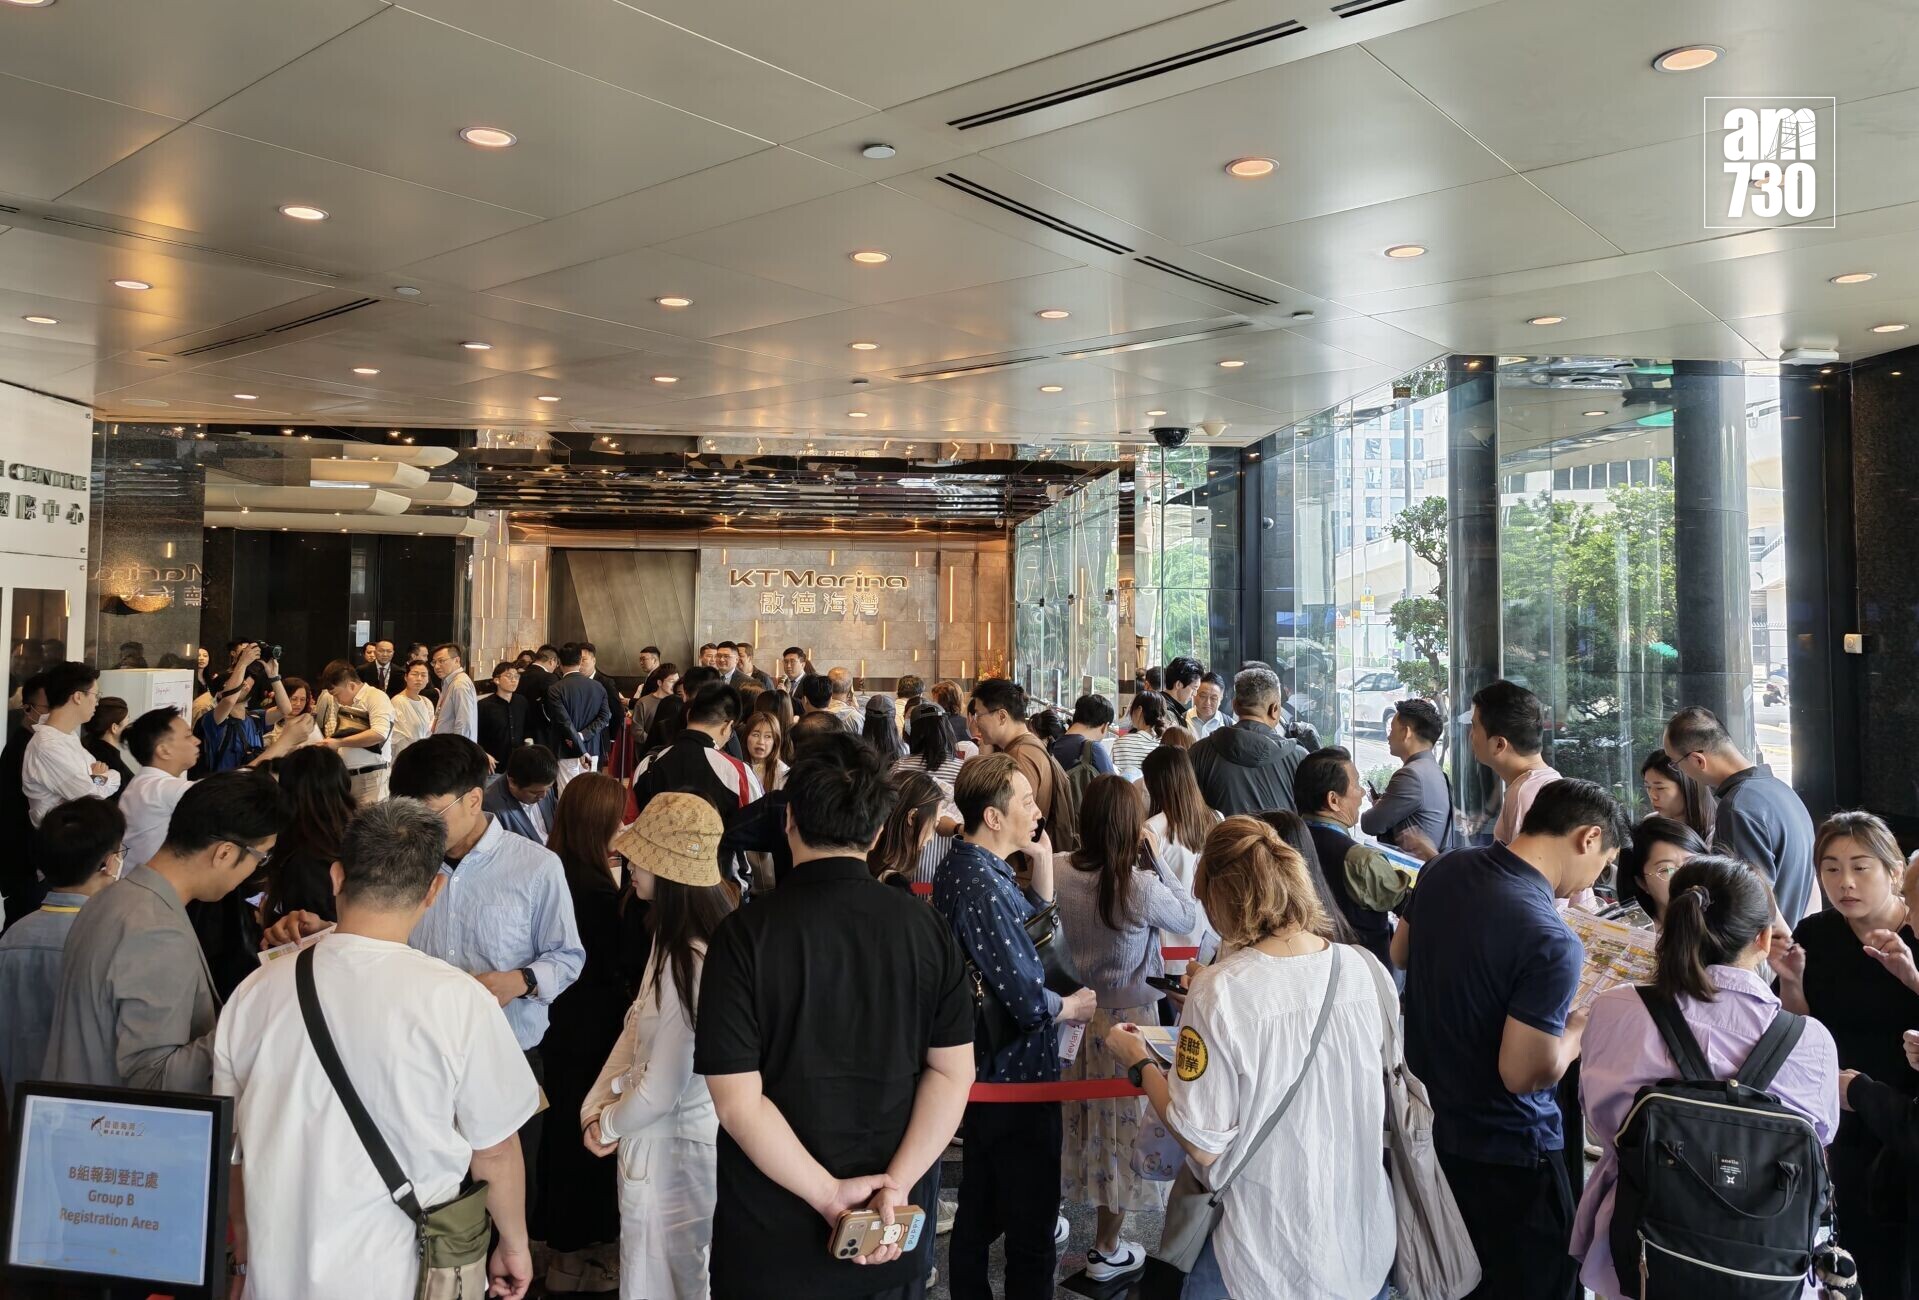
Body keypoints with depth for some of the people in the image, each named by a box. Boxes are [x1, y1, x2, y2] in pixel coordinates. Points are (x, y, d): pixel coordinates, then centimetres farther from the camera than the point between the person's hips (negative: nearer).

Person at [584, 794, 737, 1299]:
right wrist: (596, 1107, 2)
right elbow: (637, 1025, 9)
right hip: (655, 1134, 9)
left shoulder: (691, 962, -31)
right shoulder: (671, 936, 1)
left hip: (673, 1148, -9)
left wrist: (610, 1124, -6)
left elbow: (660, 1090, -24)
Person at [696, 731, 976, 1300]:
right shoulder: (924, 925, -6)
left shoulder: (744, 934, -16)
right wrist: (897, 1183, -12)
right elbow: (953, 1070, -8)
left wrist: (830, 1194, -14)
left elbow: (737, 1100, -19)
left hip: (774, 1236, -2)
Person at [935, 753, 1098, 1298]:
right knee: (1031, 1227, 5)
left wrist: (1042, 860, 4)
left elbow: (1034, 927, 15)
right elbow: (1028, 1001, -26)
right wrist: (1073, 1007, -6)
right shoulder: (985, 885, -26)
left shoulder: (960, 867, 4)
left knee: (980, 1210, 22)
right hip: (1017, 1074, -10)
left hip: (983, 1071, 10)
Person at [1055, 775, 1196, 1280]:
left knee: (1084, 1121, 23)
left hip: (1074, 1012, 5)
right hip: (1126, 1020, -5)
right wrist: (1157, 860, -7)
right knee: (1122, 1127, 13)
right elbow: (1189, 918, -6)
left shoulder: (1062, 875, -11)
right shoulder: (1141, 885, -25)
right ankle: (1107, 1250, 27)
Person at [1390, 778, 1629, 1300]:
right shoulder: (1552, 942, -31)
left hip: (1435, 1115, 8)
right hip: (1508, 1149, -7)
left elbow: (1401, 953, 10)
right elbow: (1524, 1074, -26)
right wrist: (1582, 1024, -9)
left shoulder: (1444, 868, -8)